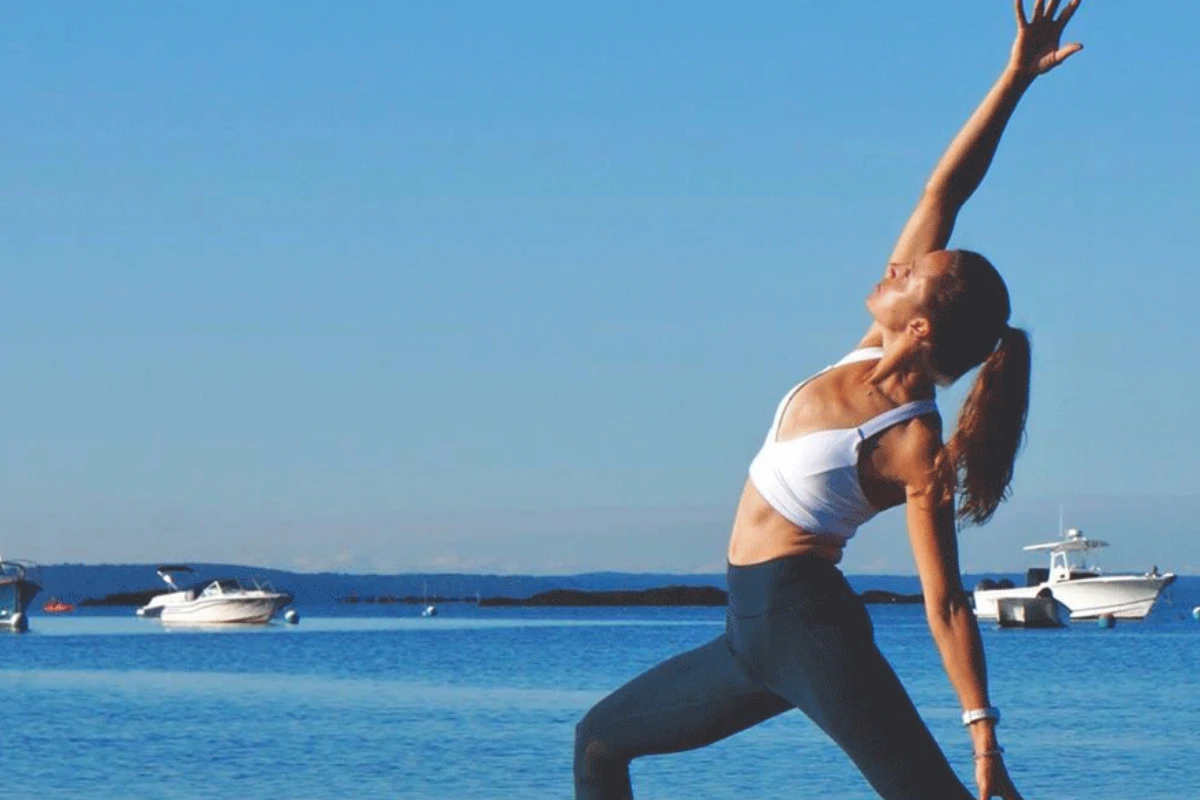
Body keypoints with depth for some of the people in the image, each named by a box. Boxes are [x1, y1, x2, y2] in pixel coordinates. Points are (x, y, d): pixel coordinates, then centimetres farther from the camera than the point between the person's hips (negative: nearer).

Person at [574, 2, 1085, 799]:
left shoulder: (914, 446, -16)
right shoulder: (875, 358, 3)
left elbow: (947, 603, -17)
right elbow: (944, 192, 1)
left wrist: (984, 733, -22)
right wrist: (1013, 80, -2)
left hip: (808, 623, -9)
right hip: (754, 631, 9)